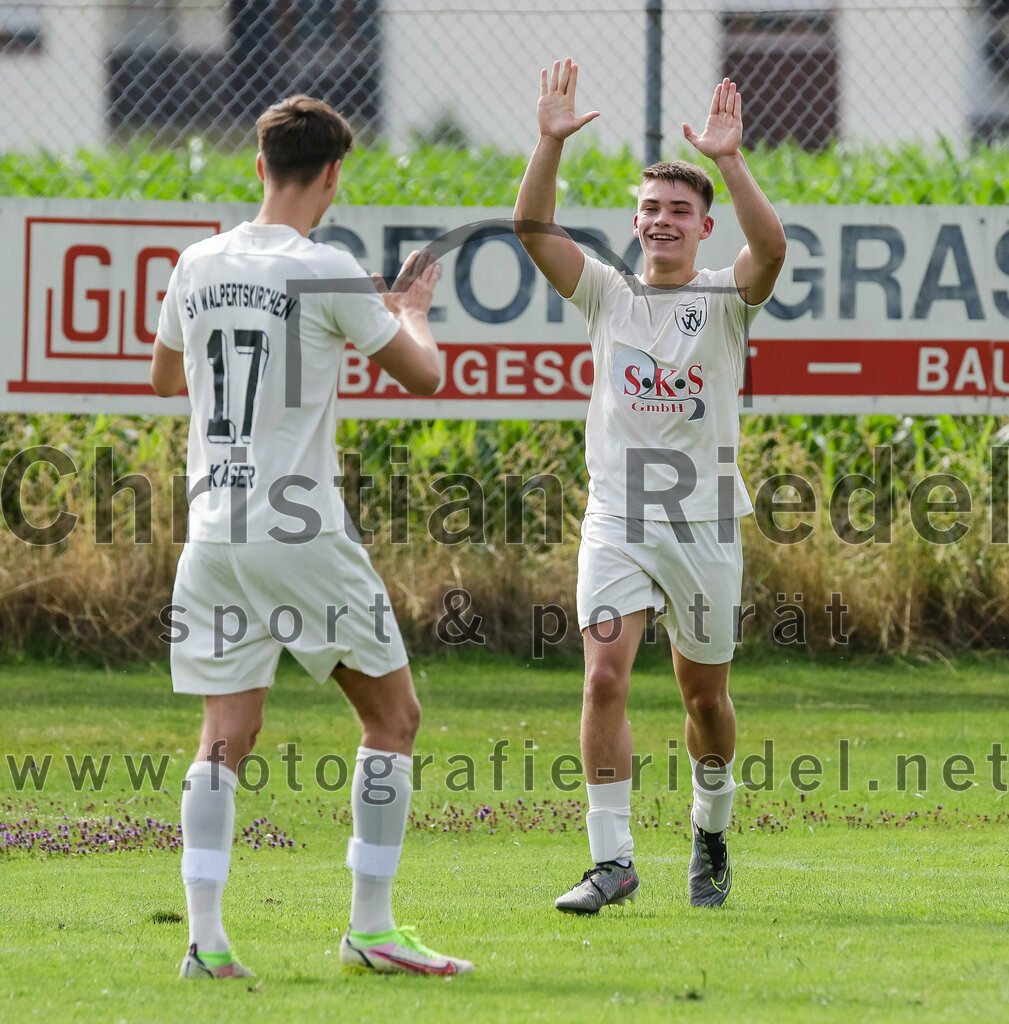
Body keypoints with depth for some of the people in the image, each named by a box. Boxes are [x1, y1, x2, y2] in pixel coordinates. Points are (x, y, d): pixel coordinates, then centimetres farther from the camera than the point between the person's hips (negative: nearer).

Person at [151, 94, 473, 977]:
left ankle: (206, 937, -6)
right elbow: (424, 374, -1)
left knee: (226, 735, 6)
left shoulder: (199, 267, 7)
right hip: (301, 533, -5)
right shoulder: (325, 274, -10)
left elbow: (165, 375, 25)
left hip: (214, 532, 5)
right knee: (392, 713, 8)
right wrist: (411, 311, 18)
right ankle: (371, 928, 6)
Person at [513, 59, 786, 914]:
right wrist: (552, 145, -19)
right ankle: (612, 860, -12)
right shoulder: (608, 294, 6)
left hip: (704, 523, -1)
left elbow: (772, 247, -21)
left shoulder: (726, 299, 1)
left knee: (705, 695, 9)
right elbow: (533, 231, -6)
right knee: (605, 679, -15)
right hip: (616, 522, 1)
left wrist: (729, 162, -31)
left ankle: (712, 834, 34)